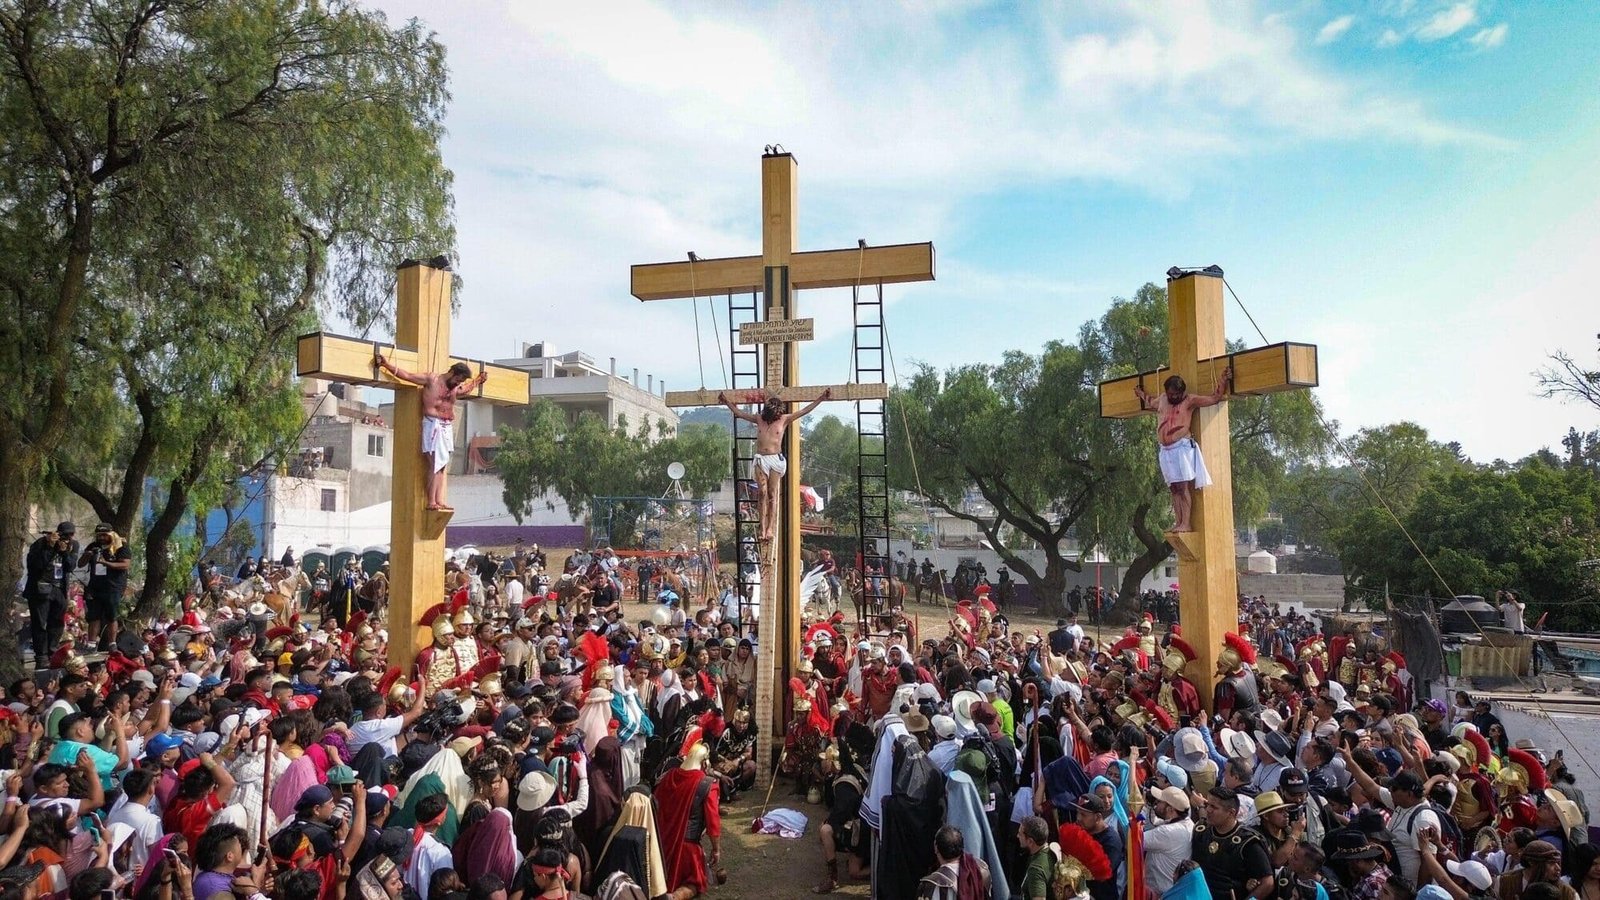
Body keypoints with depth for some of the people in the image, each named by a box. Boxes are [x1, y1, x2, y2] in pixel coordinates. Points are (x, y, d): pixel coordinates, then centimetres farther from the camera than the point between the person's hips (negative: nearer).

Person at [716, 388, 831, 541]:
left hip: (775, 459, -1)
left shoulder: (784, 419, 4)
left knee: (772, 494, -3)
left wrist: (821, 399, -1)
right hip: (761, 459, 1)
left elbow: (804, 411, 3)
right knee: (762, 492, -7)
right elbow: (739, 413, 17)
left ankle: (771, 527, -4)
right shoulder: (759, 419, 8)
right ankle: (763, 527, -7)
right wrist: (727, 401, 13)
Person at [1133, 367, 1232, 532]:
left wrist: (1223, 380, -9)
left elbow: (1215, 398, -2)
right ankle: (1178, 523, 4)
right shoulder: (1161, 399, 16)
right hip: (1166, 450, 6)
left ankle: (1186, 524, -13)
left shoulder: (1189, 401, 0)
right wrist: (1141, 394, 50)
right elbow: (1150, 403, 40)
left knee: (1184, 486, -10)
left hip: (1182, 448, -6)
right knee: (1174, 488, 5)